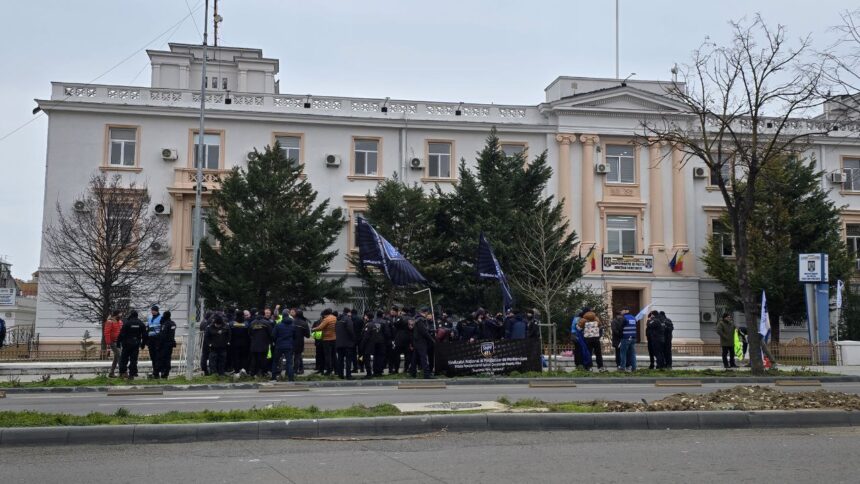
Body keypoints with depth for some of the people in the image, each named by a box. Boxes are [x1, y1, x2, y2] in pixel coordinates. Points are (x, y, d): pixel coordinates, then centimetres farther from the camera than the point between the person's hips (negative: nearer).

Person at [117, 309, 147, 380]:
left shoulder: (126, 323, -9)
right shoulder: (141, 323, 6)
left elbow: (122, 334, -13)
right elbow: (145, 335, 9)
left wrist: (118, 342, -5)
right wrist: (143, 344, 17)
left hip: (127, 343, -3)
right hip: (136, 344, 3)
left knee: (124, 358, 6)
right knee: (134, 359, 5)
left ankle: (122, 372, 1)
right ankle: (131, 374, 2)